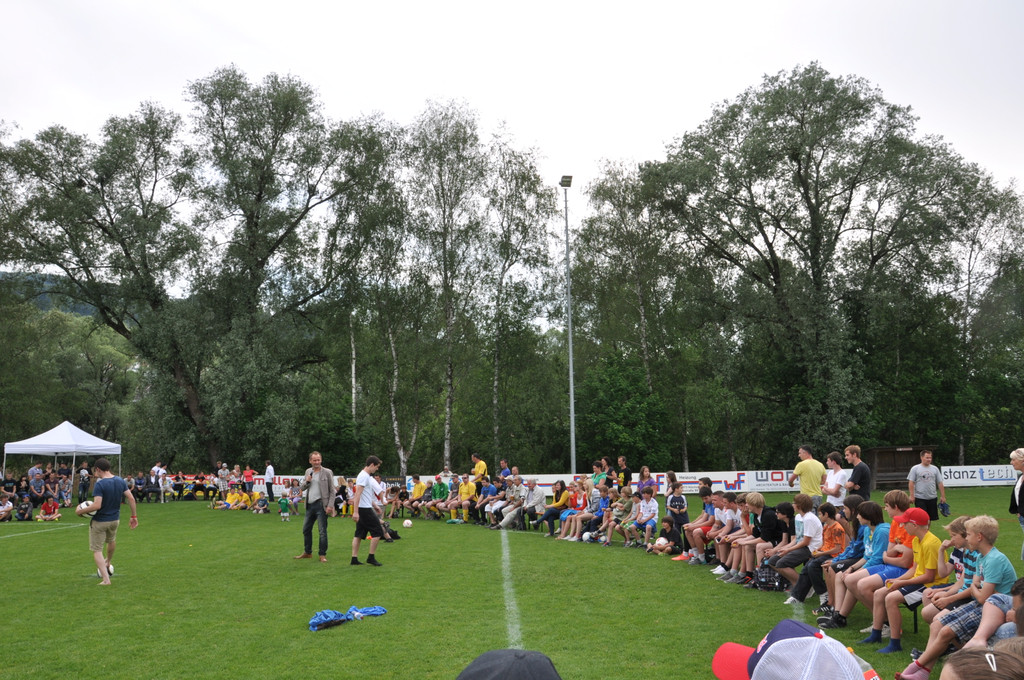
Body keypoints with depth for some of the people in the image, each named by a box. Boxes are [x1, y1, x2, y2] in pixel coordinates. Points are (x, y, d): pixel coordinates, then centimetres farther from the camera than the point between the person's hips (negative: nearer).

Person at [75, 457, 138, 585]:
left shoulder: (99, 484, -22)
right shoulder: (120, 481, -2)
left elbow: (97, 505, -29)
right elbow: (131, 499, -1)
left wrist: (80, 511, -15)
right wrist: (134, 516, 8)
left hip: (99, 521, -6)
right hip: (115, 519, 6)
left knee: (97, 551, 6)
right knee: (112, 540, 33)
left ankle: (105, 579, -1)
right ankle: (109, 562, 58)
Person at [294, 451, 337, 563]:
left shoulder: (327, 472, -5)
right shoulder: (307, 472, 11)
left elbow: (332, 491, -5)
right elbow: (302, 488, 15)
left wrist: (330, 505, -14)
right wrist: (307, 481, -6)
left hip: (320, 504, -6)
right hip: (310, 505, 6)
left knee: (322, 530, -4)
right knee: (306, 529, 13)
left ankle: (322, 554, 3)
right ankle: (307, 552, 27)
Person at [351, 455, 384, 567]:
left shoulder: (366, 476, 16)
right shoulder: (364, 476, -15)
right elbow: (357, 494, -21)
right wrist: (355, 512, -25)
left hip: (363, 509, 10)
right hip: (365, 509, -10)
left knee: (359, 534, 10)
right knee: (377, 532, -4)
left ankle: (354, 558, 10)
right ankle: (371, 558, 0)